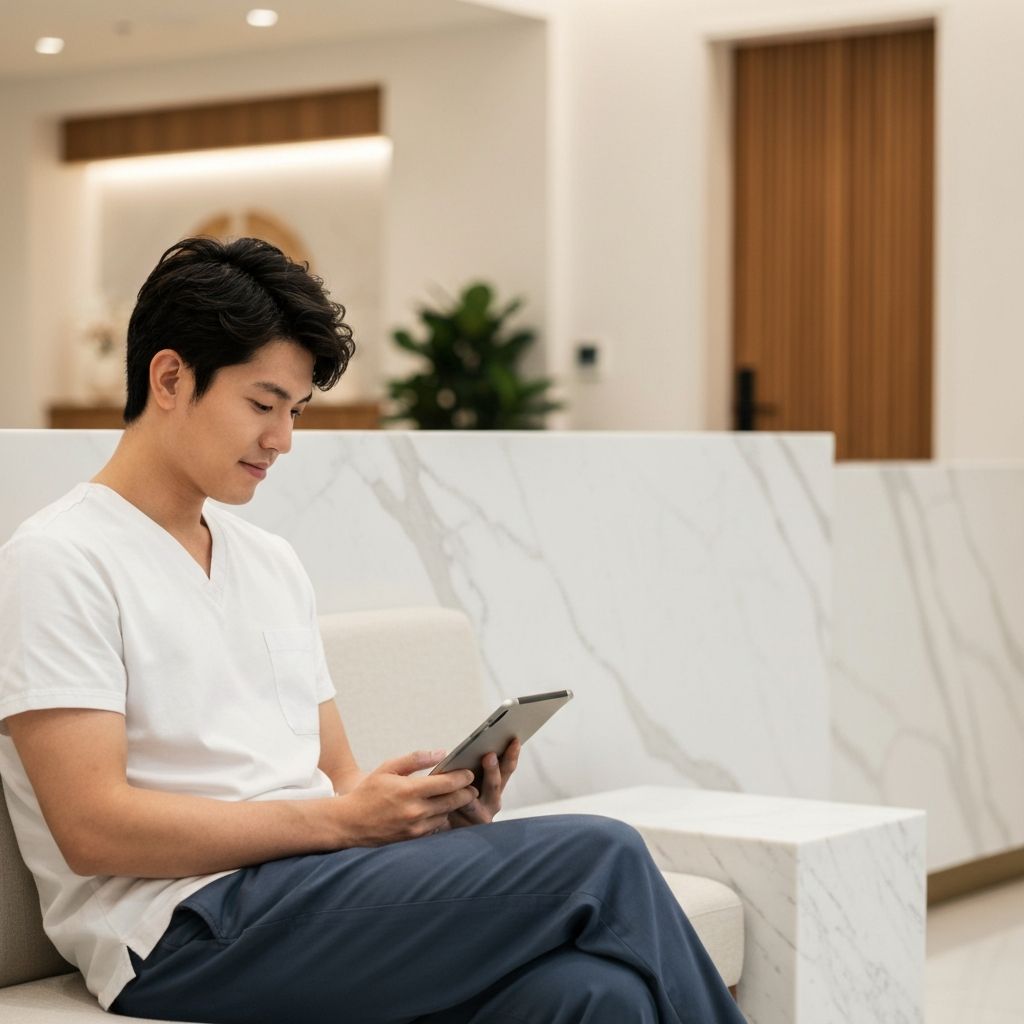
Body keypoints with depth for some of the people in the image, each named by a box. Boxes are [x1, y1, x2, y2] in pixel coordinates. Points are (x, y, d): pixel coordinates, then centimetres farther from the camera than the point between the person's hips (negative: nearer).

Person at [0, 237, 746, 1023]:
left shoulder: (274, 563, 22)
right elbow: (93, 826, -12)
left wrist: (446, 807, -2)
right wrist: (341, 820, -15)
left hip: (319, 884, 7)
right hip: (188, 929, -7)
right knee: (602, 860, -21)